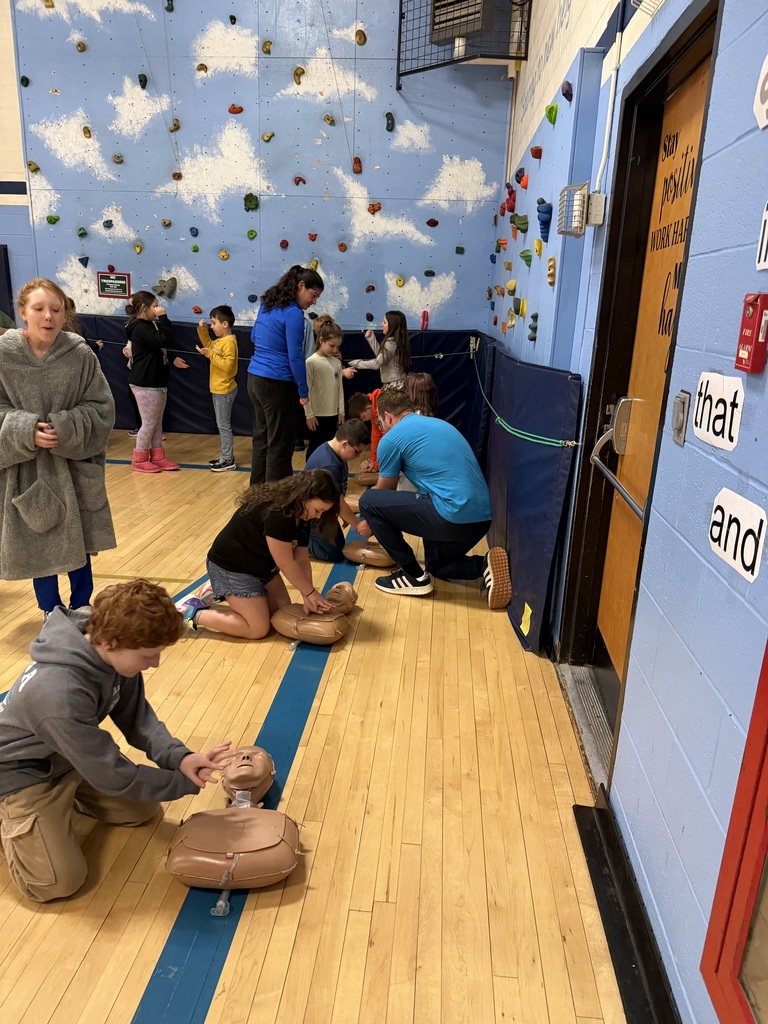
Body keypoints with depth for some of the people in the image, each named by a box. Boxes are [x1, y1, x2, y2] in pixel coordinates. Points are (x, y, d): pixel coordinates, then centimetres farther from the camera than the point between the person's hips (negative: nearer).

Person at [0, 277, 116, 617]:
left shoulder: (82, 356, -10)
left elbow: (102, 409, -6)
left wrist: (65, 428, -20)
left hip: (75, 467, 0)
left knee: (79, 545, 14)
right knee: (36, 548, 10)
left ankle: (82, 612, 35)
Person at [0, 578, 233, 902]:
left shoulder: (112, 652, -20)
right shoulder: (60, 693, -42)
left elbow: (136, 718, -8)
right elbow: (111, 775, -31)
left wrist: (179, 757, -25)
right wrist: (187, 781, -21)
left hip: (75, 756, 7)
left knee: (143, 810, 8)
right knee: (60, 881, -13)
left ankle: (62, 799, 23)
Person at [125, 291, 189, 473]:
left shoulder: (148, 326, 15)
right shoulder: (141, 328, -17)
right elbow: (165, 341, -27)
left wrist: (172, 361, 15)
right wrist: (163, 318, -21)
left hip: (157, 382, 10)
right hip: (145, 384, -10)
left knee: (157, 422, 13)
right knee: (149, 423, -2)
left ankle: (157, 457, 21)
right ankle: (139, 461, 10)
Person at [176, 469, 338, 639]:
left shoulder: (300, 517, -4)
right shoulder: (276, 513, -34)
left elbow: (302, 560, -5)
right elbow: (286, 563, -28)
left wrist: (307, 597, -15)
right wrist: (311, 592, -17)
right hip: (231, 567, -10)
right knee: (258, 629, -8)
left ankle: (219, 593, 21)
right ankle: (192, 612, 0)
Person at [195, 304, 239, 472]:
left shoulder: (229, 342, -20)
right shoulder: (220, 341, 9)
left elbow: (227, 366, -28)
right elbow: (209, 345, 28)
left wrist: (210, 354, -27)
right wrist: (202, 330, 16)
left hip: (224, 390, -10)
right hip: (218, 389, 10)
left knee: (224, 425, -4)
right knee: (221, 424, 15)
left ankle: (228, 460, 2)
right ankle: (225, 456, 23)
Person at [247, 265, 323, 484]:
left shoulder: (268, 303, 10)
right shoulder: (293, 313, -15)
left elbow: (254, 337, 22)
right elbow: (295, 356, -16)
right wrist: (303, 391, -8)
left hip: (254, 378, 9)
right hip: (276, 384, -9)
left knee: (261, 438, 16)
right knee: (280, 443, 1)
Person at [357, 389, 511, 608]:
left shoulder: (392, 438, 1)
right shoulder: (439, 424, 24)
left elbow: (384, 493, 14)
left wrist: (371, 524, 34)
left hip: (453, 516, -9)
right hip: (482, 517, 9)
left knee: (369, 501, 3)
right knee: (436, 565, 32)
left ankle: (414, 576, 7)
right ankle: (484, 565, 5)